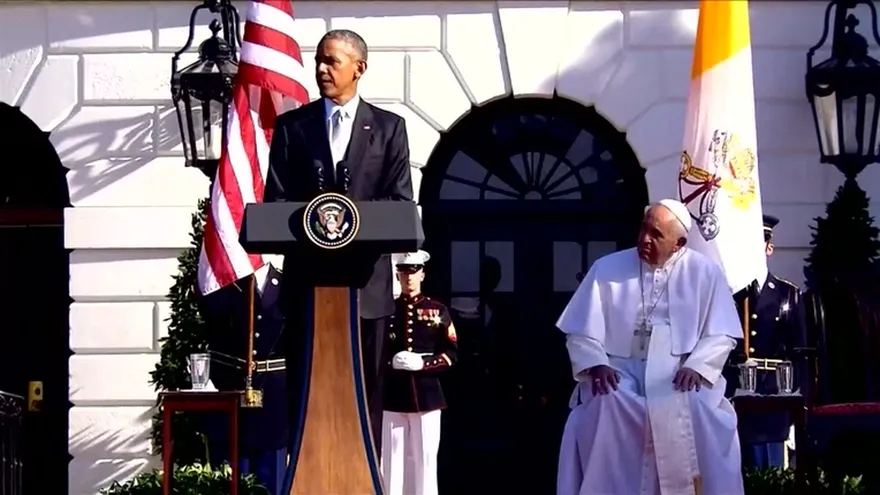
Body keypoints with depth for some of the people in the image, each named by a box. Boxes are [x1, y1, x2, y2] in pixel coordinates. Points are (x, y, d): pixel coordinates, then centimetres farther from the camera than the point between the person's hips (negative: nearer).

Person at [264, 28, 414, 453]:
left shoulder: (388, 128, 7)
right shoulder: (291, 125, 9)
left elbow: (400, 202, 0)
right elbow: (275, 200, 4)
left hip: (365, 279, -1)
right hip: (308, 278, 1)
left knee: (365, 393, 3)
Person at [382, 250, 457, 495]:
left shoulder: (437, 311, 5)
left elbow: (451, 354, 2)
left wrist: (423, 363, -13)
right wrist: (392, 362, -12)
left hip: (427, 394, -1)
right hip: (393, 395, 1)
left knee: (425, 459, 0)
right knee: (393, 458, 0)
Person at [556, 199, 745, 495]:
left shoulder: (704, 273, 4)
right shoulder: (607, 268, 5)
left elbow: (721, 334, 1)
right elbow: (581, 331, 4)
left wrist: (696, 366, -16)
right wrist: (596, 365, -15)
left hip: (680, 373, -1)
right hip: (620, 371, 1)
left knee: (698, 409, -32)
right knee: (605, 407, -32)